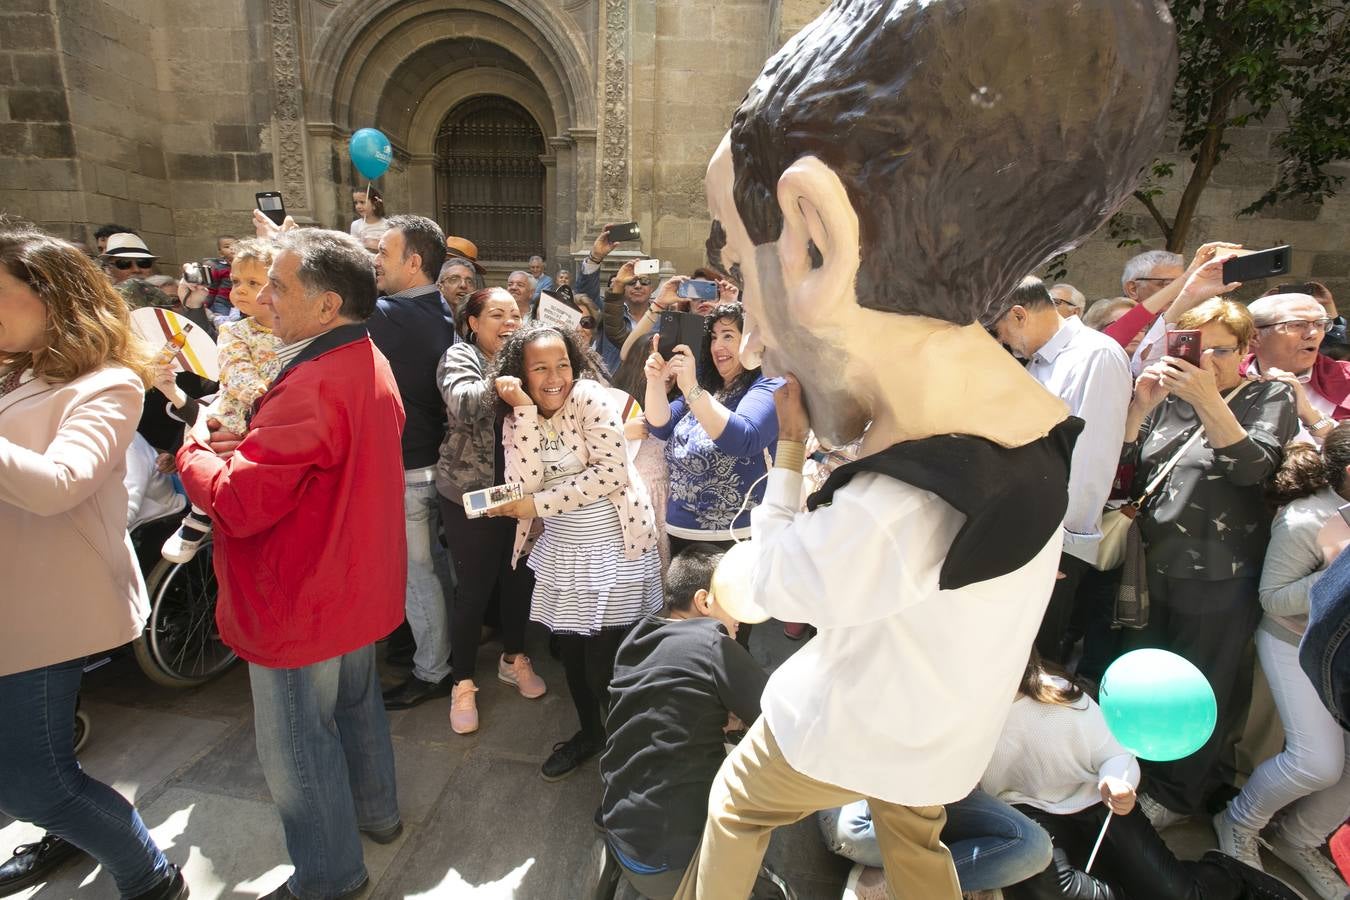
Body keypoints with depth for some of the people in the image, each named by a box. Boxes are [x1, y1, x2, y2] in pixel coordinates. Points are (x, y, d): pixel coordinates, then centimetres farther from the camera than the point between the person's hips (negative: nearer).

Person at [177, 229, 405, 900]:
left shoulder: (313, 387, -31)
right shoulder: (371, 365, 2)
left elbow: (237, 504, -27)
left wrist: (193, 453, -8)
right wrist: (248, 442, 0)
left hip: (302, 605, -9)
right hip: (358, 585, 9)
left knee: (296, 748, 12)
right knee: (356, 701, 27)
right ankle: (376, 811, 48)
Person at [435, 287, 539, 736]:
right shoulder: (460, 357, -7)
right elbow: (463, 405, -27)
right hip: (470, 493, -5)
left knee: (519, 577, 16)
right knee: (473, 588, 4)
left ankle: (513, 657, 38)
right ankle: (463, 683, 23)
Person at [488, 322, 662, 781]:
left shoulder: (591, 398, -13)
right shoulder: (517, 417, 2)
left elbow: (612, 471, -21)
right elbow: (524, 484, -13)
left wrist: (537, 505, -16)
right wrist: (526, 411, -19)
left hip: (613, 546, -5)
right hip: (560, 549, 6)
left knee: (605, 666, -1)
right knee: (570, 650, 18)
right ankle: (589, 732, 43)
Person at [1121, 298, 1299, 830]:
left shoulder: (1269, 398, 0)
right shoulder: (1169, 395, 9)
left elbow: (1253, 468, -17)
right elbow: (1118, 459, 0)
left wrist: (1208, 401, -28)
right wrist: (1139, 405, -16)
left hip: (1221, 577, -3)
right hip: (1153, 566, 4)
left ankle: (1176, 794, 30)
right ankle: (1138, 773, 39)